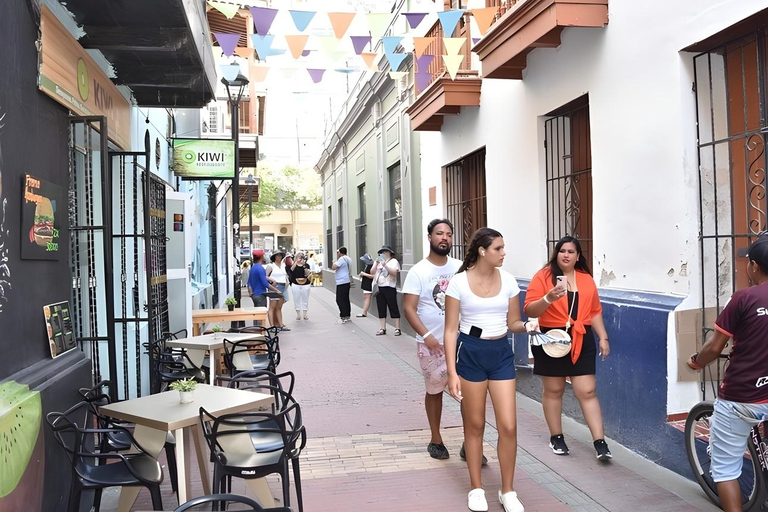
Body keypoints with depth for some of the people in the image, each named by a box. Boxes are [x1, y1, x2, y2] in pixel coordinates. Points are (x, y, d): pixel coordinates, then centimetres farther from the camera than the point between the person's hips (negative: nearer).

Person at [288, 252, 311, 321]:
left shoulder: (306, 265, 2)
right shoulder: (294, 265, 4)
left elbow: (307, 274, -12)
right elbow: (291, 269, -19)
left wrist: (304, 265, -21)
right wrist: (296, 262, -23)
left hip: (305, 285, 0)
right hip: (296, 285, 0)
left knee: (305, 300, 6)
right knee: (297, 300, 4)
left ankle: (305, 314, 15)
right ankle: (298, 314, 14)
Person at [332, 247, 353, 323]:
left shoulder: (342, 259, -16)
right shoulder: (348, 259, 14)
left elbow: (334, 267, -21)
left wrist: (335, 262, -4)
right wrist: (337, 259, 14)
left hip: (341, 282, -10)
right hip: (347, 281, 10)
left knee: (340, 300, -7)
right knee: (346, 300, 15)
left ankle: (343, 317, -9)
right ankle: (347, 316, 19)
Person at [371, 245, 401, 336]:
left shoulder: (394, 261, 2)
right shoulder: (378, 262, 17)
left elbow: (394, 272, -14)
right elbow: (372, 272, 6)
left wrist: (385, 265, -20)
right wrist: (376, 264, -7)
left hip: (389, 287, -5)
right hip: (379, 288, 5)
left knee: (393, 308, -3)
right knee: (381, 309, 6)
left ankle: (397, 329, -2)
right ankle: (382, 329, 10)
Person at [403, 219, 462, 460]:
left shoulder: (460, 268, 3)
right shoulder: (418, 271, -6)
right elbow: (409, 308, -10)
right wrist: (427, 336, -21)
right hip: (432, 344, -2)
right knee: (434, 391, 12)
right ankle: (436, 440, 28)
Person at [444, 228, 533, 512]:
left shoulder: (508, 280, 1)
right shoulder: (459, 282, -9)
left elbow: (512, 323, 10)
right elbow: (451, 330, -8)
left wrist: (526, 326, -14)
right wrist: (451, 372, -12)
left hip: (501, 353, 3)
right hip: (470, 353, -3)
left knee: (508, 426, -1)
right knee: (474, 425, 9)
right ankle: (476, 488, 26)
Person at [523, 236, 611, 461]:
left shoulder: (586, 279, 10)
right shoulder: (543, 276, -5)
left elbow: (595, 311, 15)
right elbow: (529, 310, -11)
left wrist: (603, 337, 10)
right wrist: (548, 299, -27)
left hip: (581, 341, 3)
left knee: (587, 392, 1)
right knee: (553, 391, 9)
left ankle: (600, 443, 3)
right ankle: (556, 437, 23)